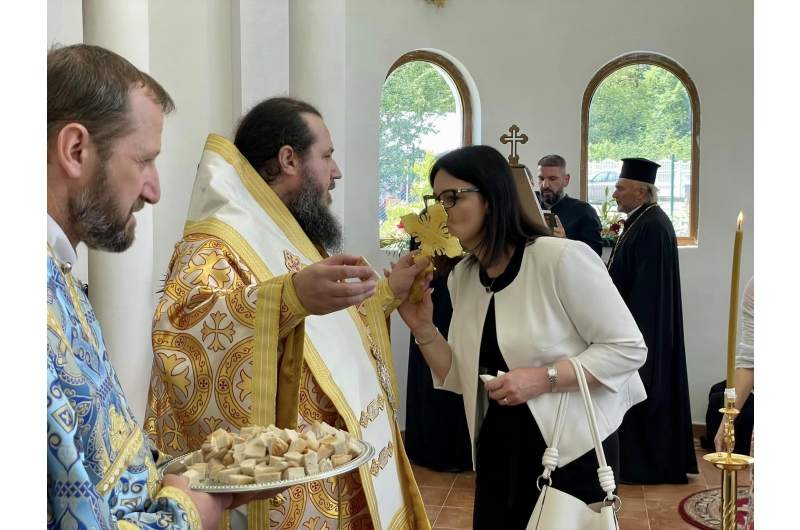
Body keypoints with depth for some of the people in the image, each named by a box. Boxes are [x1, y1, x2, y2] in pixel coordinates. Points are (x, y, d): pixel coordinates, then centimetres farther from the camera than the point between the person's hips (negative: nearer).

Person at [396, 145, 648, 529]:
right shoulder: (461, 278, 3)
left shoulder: (562, 258, -18)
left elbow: (628, 348, -15)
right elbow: (464, 379, 6)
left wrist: (544, 378, -23)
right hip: (497, 455, 6)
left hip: (573, 451, -6)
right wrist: (422, 328, -7)